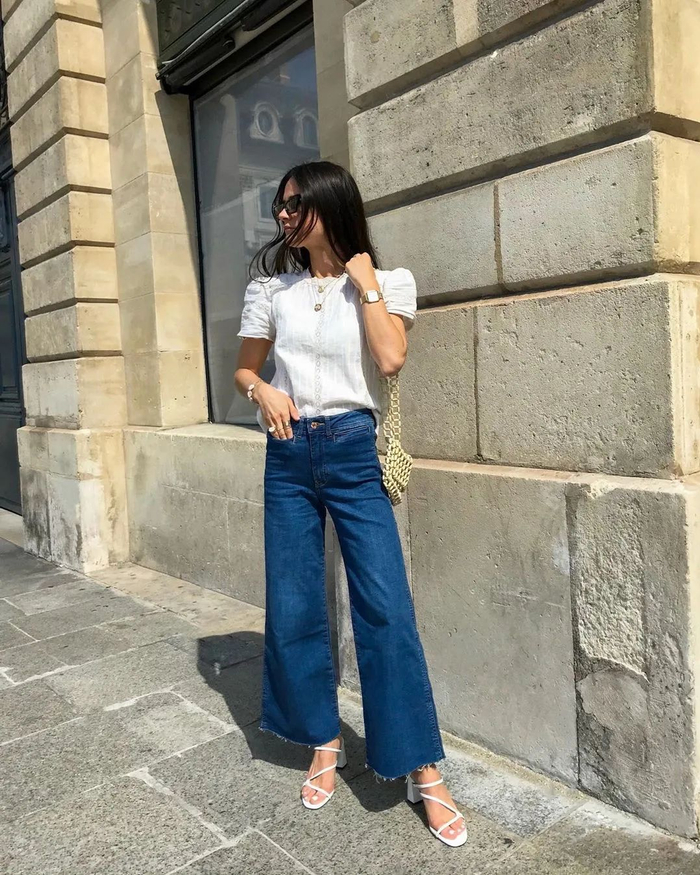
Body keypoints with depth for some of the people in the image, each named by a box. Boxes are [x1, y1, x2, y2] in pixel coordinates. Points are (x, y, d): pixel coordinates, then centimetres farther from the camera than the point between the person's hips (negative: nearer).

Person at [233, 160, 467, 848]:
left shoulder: (387, 282, 4)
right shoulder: (272, 286, 10)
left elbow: (390, 359, -13)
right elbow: (244, 367, 16)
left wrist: (364, 282, -6)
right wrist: (263, 392, -5)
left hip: (354, 452, -3)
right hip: (289, 456, 3)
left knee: (387, 610, -7)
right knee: (292, 610, 6)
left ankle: (423, 772, 8)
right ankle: (324, 744, 28)